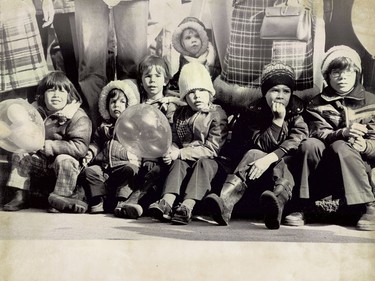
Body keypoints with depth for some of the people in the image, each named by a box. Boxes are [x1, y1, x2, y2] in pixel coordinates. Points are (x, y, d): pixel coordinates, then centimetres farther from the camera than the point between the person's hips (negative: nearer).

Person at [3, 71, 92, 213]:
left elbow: (80, 148, -27)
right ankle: (20, 197, 1)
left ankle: (61, 198, -20)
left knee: (64, 160, -36)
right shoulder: (36, 112, 2)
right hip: (40, 161, 6)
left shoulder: (78, 117, -17)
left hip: (66, 159, -6)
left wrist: (51, 146, -27)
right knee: (19, 155, -4)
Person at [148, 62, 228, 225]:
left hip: (208, 162, -4)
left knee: (203, 163, -34)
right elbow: (174, 141, 14)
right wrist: (171, 150, -13)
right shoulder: (180, 114, 13)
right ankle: (166, 202, -46)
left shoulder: (217, 114, -5)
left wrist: (180, 153, -18)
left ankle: (187, 206, -48)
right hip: (184, 159, 4)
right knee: (178, 163, -27)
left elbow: (211, 149, -13)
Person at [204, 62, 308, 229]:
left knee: (274, 162, -32)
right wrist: (277, 120, -17)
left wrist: (270, 158, -28)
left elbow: (296, 141, -14)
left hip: (288, 167, -1)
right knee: (253, 154, -29)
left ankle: (276, 205, -65)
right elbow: (263, 146, -7)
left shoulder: (296, 115, 6)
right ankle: (224, 203, -51)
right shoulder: (254, 113, 6)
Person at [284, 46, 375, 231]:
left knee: (340, 147, -32)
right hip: (325, 171, 1)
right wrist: (343, 133, -28)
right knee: (309, 145, -28)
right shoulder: (317, 104, 9)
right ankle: (302, 205, -23)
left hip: (360, 167, -1)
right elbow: (319, 134, -8)